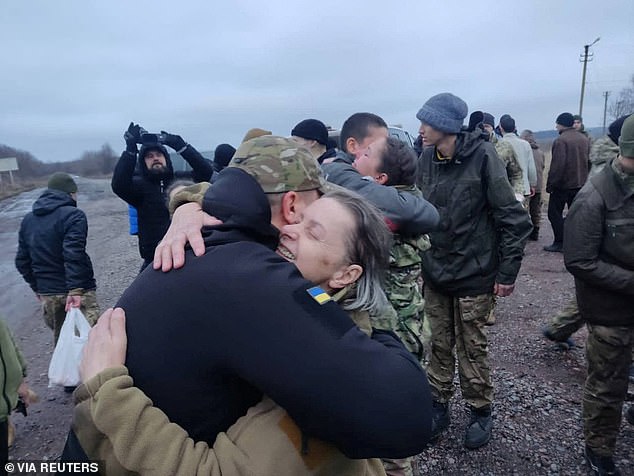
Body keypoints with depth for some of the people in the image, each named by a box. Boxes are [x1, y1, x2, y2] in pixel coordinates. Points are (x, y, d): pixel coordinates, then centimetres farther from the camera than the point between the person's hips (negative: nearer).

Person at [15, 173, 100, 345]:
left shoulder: (28, 220, 13)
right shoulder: (73, 215, -11)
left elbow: (22, 261, 14)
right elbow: (74, 255, -24)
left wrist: (37, 287, 21)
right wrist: (75, 289, -26)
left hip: (47, 293, 7)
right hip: (79, 291, -7)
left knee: (60, 336, 19)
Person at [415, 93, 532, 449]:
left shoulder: (482, 156, -14)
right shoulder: (426, 160, 1)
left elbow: (513, 218, -12)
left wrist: (507, 272, -11)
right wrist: (421, 261, 10)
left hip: (473, 274, -4)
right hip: (435, 273, 4)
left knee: (472, 348, 10)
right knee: (439, 345, 15)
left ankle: (481, 411, 33)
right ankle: (439, 404, 35)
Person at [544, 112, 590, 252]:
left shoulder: (560, 140, -16)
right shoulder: (584, 139, 8)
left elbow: (557, 165, -21)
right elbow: (588, 161, 13)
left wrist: (550, 184, -14)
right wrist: (582, 178, 21)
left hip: (562, 184, -7)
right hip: (580, 184, 7)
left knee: (554, 213, 1)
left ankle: (560, 243, 0)